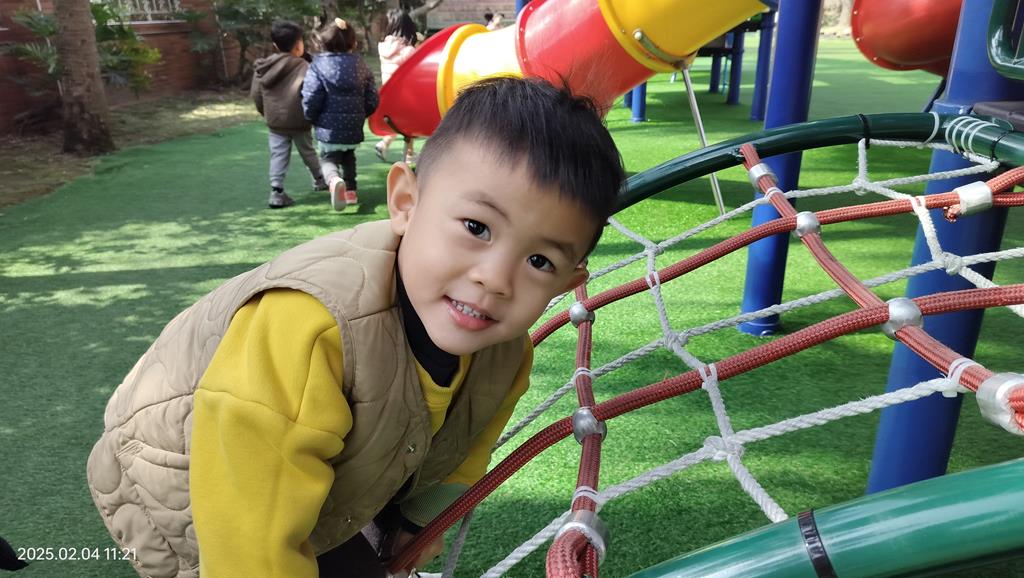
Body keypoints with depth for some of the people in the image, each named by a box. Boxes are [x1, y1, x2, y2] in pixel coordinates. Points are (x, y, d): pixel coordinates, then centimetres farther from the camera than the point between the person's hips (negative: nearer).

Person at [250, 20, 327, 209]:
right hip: (298, 122, -3)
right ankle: (319, 179, 34)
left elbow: (255, 95, 7)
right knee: (308, 152, 15)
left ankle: (276, 191, -4)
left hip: (274, 123, 3)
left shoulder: (263, 67, 2)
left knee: (278, 156, 6)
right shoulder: (303, 67, -15)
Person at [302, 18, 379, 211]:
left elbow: (311, 99, -13)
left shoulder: (318, 65, -7)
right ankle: (350, 189, 25)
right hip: (354, 128, 4)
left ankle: (334, 180, -19)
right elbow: (372, 100, 2)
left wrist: (313, 119, 7)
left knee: (328, 158, 11)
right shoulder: (360, 65, 4)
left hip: (329, 128, -3)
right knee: (348, 156, 28)